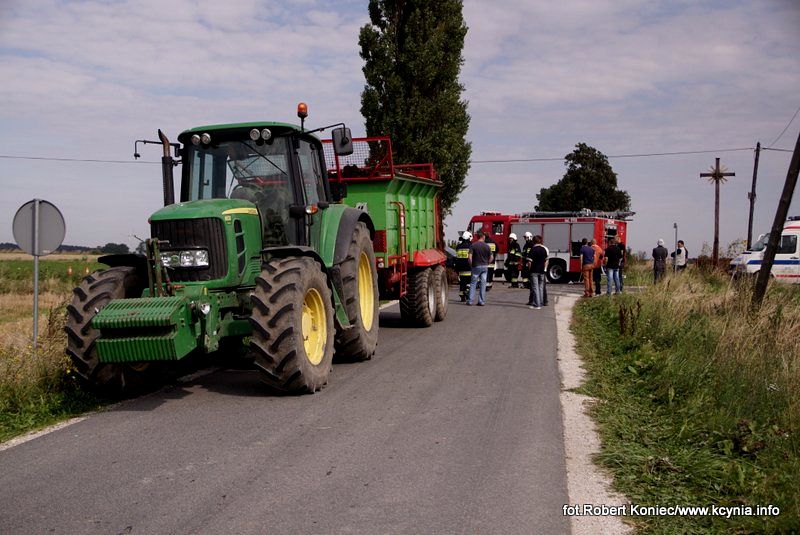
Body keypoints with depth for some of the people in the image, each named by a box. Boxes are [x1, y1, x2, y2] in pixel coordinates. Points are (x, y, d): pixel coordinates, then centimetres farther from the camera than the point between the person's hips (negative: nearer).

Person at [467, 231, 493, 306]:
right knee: (483, 284, 6)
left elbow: (470, 257, -14)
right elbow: (491, 258, 2)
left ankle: (470, 301, 1)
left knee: (473, 283, 4)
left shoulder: (473, 245, -7)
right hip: (484, 267, 2)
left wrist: (471, 264, 0)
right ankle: (481, 301, 6)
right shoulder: (487, 246, 0)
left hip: (476, 266, -2)